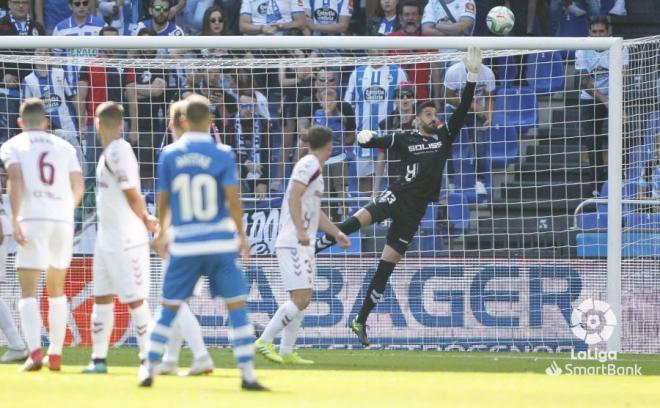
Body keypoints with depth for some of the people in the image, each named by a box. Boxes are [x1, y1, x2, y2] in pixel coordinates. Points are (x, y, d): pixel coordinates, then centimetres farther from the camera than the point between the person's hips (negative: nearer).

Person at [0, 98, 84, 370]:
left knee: (28, 291, -5)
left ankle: (34, 352, -23)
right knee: (56, 290, 17)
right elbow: (78, 187, 10)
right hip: (63, 220, 3)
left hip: (32, 218, -3)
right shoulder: (64, 147, 17)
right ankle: (55, 355, 17)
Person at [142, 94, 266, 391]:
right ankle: (248, 374, -6)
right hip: (220, 242, -2)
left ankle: (149, 369, 13)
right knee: (236, 305, 1)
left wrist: (161, 234, 22)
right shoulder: (222, 154, -6)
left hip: (183, 244, 2)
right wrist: (242, 234, 0)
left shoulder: (169, 155, 1)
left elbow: (163, 200, 6)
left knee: (169, 307, 13)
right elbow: (233, 199, -11)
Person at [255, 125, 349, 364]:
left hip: (304, 245, 10)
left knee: (302, 300, 10)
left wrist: (336, 233, 32)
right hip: (292, 244, -10)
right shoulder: (309, 165, -9)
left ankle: (286, 352, 11)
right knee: (301, 298, -16)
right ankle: (265, 340, -14)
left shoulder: (314, 167, 21)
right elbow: (294, 197, -21)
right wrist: (301, 231, -30)